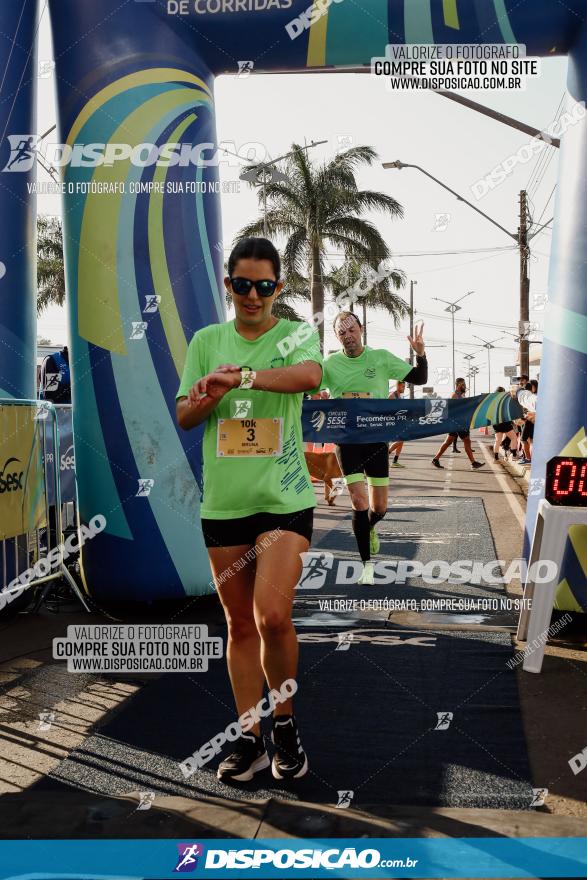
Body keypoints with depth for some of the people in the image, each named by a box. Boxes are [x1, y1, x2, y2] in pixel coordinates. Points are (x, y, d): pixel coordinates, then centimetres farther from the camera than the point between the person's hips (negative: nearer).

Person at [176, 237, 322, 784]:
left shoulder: (297, 334, 0)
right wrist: (212, 395, -14)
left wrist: (240, 376, -30)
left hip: (284, 498, -3)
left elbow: (309, 374, -23)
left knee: (273, 616, -15)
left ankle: (284, 721, 11)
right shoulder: (206, 341, 10)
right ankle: (249, 740, 22)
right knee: (240, 624, 9)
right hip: (223, 502, 3)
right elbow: (184, 416, 7)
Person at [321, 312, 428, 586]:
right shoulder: (330, 364, -2)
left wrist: (420, 353, -18)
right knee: (359, 503, -10)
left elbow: (419, 378, 0)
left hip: (376, 438, 1)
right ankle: (367, 564, 5)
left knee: (380, 507, 6)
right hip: (346, 440, -1)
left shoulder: (381, 357, -2)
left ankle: (369, 528, 43)